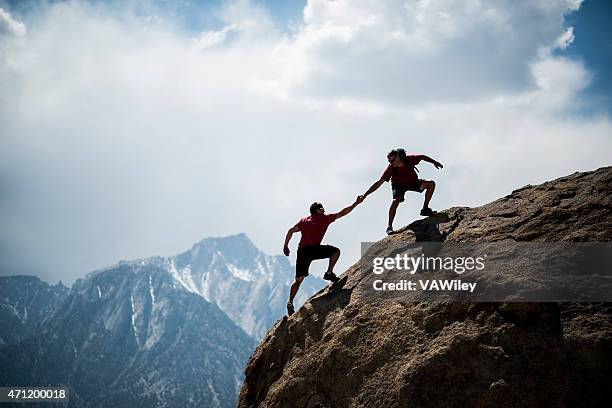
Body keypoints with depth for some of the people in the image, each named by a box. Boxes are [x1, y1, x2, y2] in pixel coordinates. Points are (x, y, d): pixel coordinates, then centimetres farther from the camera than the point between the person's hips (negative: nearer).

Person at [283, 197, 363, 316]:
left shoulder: (304, 220, 23)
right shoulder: (325, 218, 11)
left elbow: (291, 231, 14)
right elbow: (342, 213, 16)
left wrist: (285, 246, 19)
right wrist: (356, 203, 25)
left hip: (301, 251, 5)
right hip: (314, 249, -5)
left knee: (299, 279, 11)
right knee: (336, 251, 13)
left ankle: (290, 303, 2)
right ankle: (329, 273, 2)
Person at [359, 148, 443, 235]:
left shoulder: (410, 159, -31)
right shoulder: (390, 168, -33)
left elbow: (422, 157, -9)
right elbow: (379, 183, -31)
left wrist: (434, 162, -1)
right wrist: (365, 194, -36)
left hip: (413, 182, 3)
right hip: (399, 185, -3)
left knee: (431, 184, -12)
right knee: (395, 201, -30)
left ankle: (425, 209, 0)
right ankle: (389, 227, -21)